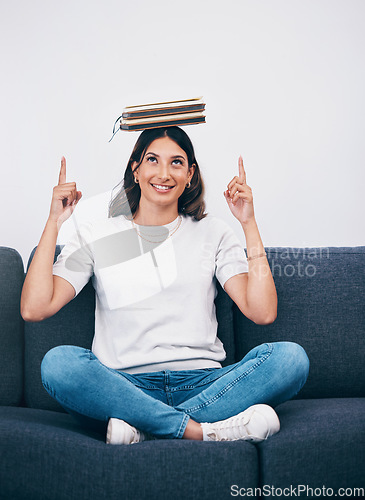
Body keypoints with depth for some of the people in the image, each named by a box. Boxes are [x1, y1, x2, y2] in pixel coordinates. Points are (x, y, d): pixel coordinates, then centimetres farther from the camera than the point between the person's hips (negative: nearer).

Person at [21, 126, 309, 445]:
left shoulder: (213, 234, 12)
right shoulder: (97, 235, 10)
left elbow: (263, 312, -2)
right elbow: (34, 308, -2)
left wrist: (249, 224, -3)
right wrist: (54, 222, -3)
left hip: (202, 385, 2)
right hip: (124, 387, -1)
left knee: (291, 357, -24)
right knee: (58, 362, -30)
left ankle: (144, 427, -27)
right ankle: (205, 430, -30)